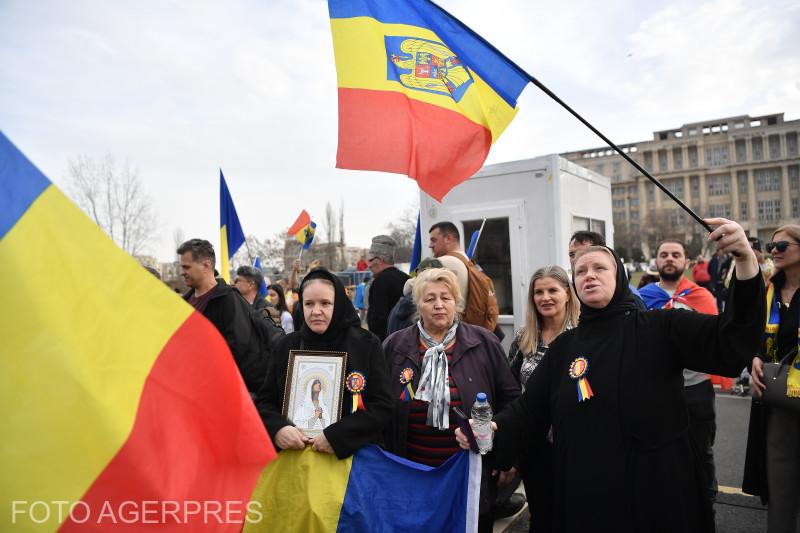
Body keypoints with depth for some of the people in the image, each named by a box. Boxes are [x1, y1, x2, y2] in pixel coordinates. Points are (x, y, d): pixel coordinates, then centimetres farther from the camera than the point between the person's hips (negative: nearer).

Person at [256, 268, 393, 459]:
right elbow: (264, 400, 6)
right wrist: (277, 429, -13)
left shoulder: (366, 344, -6)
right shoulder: (288, 345, 3)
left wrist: (337, 436, -19)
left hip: (348, 456, -2)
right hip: (293, 455, 2)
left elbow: (382, 406, -10)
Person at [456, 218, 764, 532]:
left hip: (659, 492, -3)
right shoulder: (564, 347, 5)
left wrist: (746, 261, -32)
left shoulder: (660, 328, -5)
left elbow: (729, 342, -19)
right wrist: (494, 429, -15)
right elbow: (528, 409, 5)